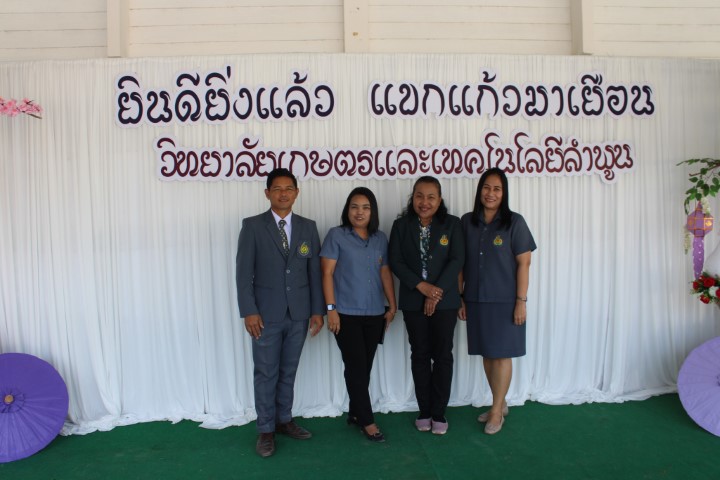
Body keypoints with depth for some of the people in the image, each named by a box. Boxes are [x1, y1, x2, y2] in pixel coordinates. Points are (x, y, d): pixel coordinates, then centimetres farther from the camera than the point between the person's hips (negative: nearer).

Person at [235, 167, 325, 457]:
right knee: (266, 373, 5)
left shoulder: (308, 227, 6)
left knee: (288, 371, 14)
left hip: (299, 314, 3)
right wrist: (249, 311, -12)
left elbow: (314, 271, 6)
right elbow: (243, 272, -6)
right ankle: (266, 430, 19)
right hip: (266, 314, -3)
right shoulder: (252, 226, -3)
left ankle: (284, 420, 30)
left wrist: (317, 310, 3)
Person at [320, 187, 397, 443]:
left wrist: (392, 305, 9)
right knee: (356, 367, -1)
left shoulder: (380, 238, 9)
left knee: (365, 367, 11)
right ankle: (367, 421, 11)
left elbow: (385, 273, 12)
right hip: (346, 314, -4)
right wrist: (331, 308, -11)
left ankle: (355, 413, 26)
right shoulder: (336, 235, -3)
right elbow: (327, 273, -6)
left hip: (374, 314, 4)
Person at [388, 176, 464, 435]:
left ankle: (438, 412, 16)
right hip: (413, 301, 1)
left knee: (442, 355, 4)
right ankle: (424, 411, 20)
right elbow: (395, 261, -3)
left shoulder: (452, 224, 0)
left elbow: (457, 260, -6)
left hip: (444, 300, -1)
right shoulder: (401, 226, 3)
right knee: (420, 355, 9)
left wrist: (437, 292, -15)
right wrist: (421, 286, -15)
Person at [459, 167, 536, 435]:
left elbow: (523, 264, -6)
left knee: (501, 354, 4)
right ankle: (500, 403, 29)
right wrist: (459, 297, 5)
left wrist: (521, 301, -10)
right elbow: (460, 263, 6)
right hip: (476, 300, 4)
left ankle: (496, 411, 16)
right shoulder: (467, 222, 4)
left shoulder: (514, 222, -6)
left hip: (504, 301, -3)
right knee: (487, 354, 12)